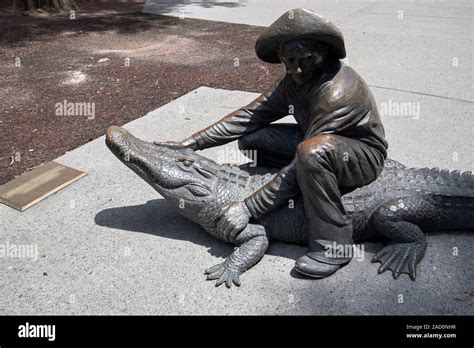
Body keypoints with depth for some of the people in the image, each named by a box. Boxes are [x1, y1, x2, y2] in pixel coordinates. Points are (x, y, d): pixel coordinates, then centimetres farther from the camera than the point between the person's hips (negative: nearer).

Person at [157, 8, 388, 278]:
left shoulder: (336, 91, -31)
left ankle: (334, 246, -28)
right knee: (251, 138, -7)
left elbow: (301, 165, -34)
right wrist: (192, 143, -13)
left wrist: (248, 209, -32)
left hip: (365, 156, -7)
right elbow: (251, 114, -7)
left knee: (312, 151, -42)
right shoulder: (296, 78, -6)